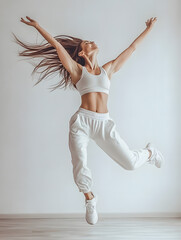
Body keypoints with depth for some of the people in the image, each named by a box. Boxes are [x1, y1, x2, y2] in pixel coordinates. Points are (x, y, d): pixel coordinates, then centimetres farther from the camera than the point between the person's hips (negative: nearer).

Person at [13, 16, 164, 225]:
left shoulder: (108, 69, 18)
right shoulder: (77, 70, 11)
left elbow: (131, 48, 25)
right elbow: (57, 45, 4)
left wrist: (148, 29, 31)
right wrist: (38, 26, 0)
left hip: (104, 123, 2)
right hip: (81, 121, -1)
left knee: (130, 162, -1)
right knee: (80, 166, -13)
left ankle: (149, 152, 36)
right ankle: (90, 199, 18)